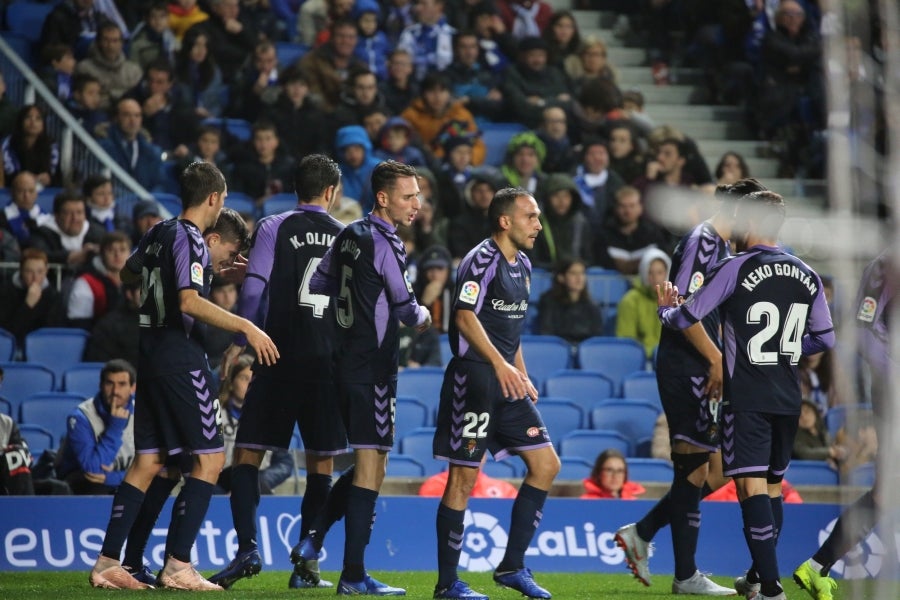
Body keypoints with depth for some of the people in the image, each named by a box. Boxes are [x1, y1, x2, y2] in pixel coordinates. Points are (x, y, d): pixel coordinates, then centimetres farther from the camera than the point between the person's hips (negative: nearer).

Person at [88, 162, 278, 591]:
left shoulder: (159, 233, 12)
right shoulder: (190, 239, -13)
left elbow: (128, 273, 31)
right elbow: (190, 302, -25)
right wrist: (247, 327, -24)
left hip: (151, 355, 9)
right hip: (181, 358, -9)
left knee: (148, 460, 10)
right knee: (210, 458, -4)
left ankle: (107, 562, 7)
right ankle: (177, 565, -9)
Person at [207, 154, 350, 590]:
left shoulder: (274, 228, 1)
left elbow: (255, 286, -6)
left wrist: (239, 341, -1)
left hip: (281, 357, -2)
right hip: (330, 362, 2)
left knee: (247, 455, 2)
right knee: (322, 463, 8)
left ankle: (247, 548, -15)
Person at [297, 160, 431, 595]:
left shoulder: (349, 235, 10)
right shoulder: (385, 244, -14)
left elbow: (317, 284, 17)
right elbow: (407, 310, -8)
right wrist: (423, 316, 11)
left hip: (346, 359, 9)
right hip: (373, 366, -9)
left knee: (368, 463, 18)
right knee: (371, 466, -5)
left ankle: (312, 541, 12)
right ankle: (353, 576, -5)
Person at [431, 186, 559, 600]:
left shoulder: (522, 266, 18)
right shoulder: (481, 260, -11)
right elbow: (465, 317, -21)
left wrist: (522, 376, 19)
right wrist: (499, 364, -29)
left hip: (507, 382, 9)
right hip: (473, 377, -9)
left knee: (546, 464, 4)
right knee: (464, 477, -6)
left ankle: (512, 566, 10)